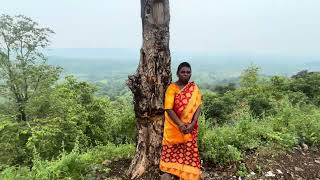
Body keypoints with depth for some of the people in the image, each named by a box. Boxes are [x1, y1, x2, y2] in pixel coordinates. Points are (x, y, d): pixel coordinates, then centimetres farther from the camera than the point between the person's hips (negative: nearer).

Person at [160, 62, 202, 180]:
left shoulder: (194, 88, 2)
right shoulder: (172, 88, -8)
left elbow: (198, 107, -4)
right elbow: (168, 109, -14)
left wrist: (192, 123, -17)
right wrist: (180, 124, -21)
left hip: (190, 127, 2)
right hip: (174, 127, -2)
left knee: (189, 152, 8)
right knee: (173, 152, 9)